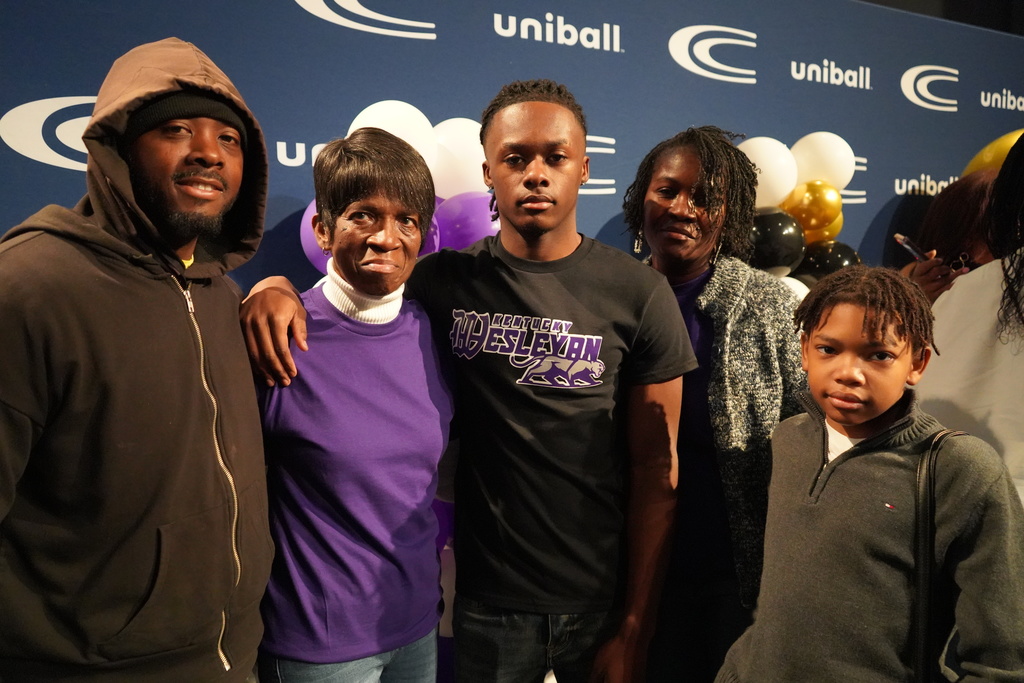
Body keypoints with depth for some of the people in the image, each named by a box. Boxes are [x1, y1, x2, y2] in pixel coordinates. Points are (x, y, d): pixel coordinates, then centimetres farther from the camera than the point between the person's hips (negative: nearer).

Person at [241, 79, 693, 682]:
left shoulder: (639, 293, -7)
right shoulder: (447, 282, -3)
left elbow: (656, 469, -6)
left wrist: (636, 629, -7)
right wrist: (278, 287, -15)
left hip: (603, 603, 0)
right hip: (486, 604, 1)